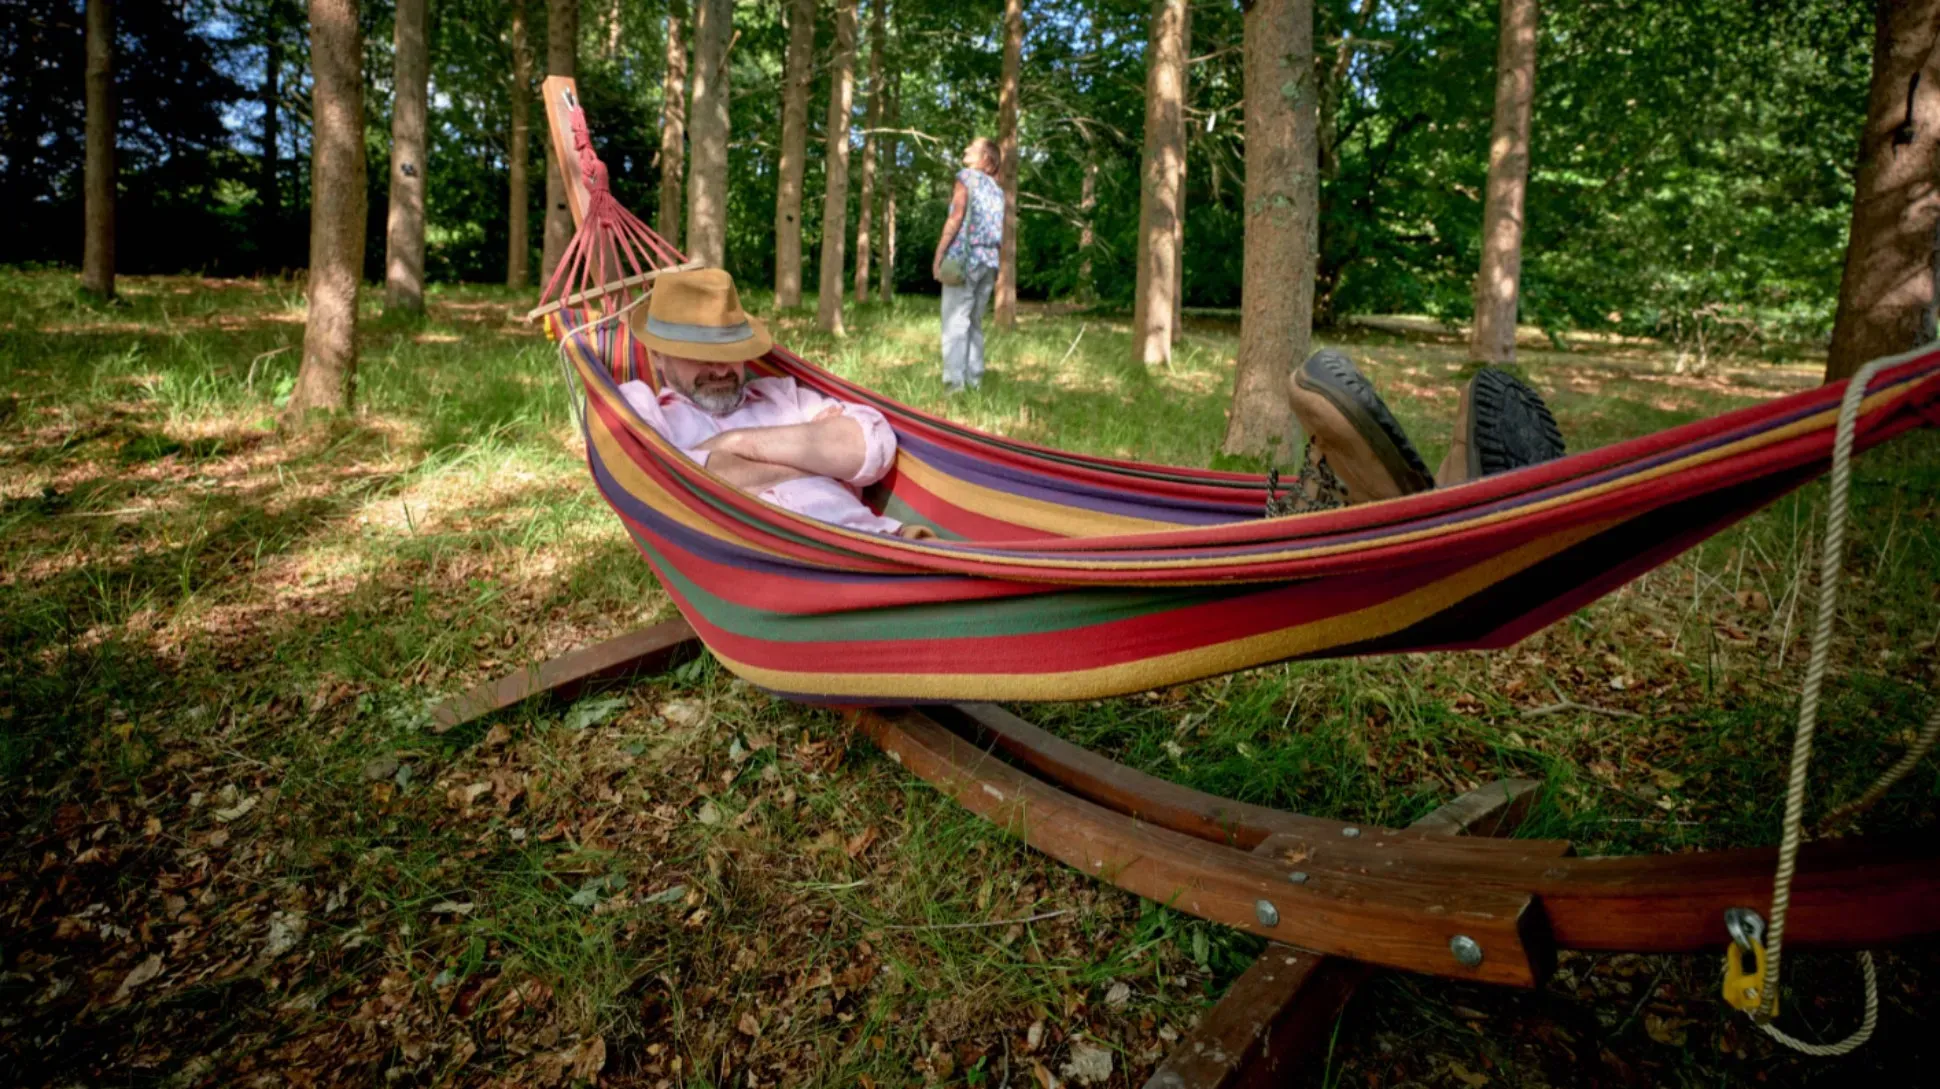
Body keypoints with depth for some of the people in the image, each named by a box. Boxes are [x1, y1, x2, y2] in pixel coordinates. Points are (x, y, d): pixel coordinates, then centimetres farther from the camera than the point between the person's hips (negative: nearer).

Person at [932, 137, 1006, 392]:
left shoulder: (967, 176, 0)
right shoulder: (996, 189, 19)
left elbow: (956, 217, -9)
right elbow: (998, 230, 15)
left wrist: (939, 254, -9)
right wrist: (992, 263, 17)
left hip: (965, 256, -7)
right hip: (989, 260, 7)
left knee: (955, 322, -9)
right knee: (974, 323, 11)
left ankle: (954, 383, -16)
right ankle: (974, 380, 7)